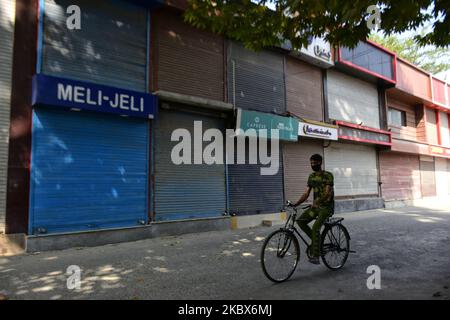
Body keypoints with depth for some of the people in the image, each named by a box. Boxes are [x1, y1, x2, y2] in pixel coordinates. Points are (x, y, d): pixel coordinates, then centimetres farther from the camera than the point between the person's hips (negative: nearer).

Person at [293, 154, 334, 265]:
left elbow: (328, 193, -22)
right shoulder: (311, 176, 9)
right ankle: (315, 240, 6)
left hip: (326, 206, -7)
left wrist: (317, 201, -38)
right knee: (300, 221, -11)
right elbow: (306, 194, 6)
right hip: (316, 206, 7)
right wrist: (296, 204, -8)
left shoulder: (328, 175, -11)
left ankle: (315, 256, -18)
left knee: (315, 228, -23)